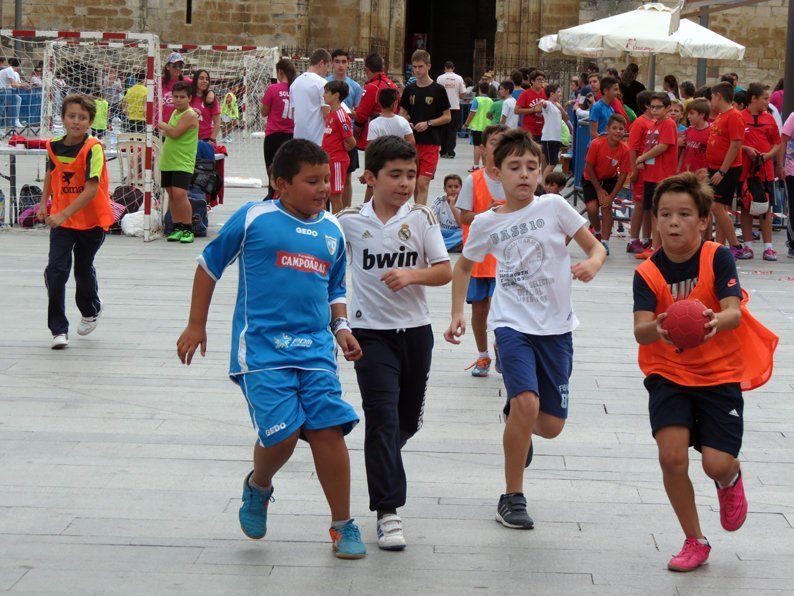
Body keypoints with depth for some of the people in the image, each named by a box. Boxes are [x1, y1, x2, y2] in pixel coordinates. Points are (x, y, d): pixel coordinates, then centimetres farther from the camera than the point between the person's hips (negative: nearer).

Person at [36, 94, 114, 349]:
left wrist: (64, 214, -33)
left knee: (83, 268, 15)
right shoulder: (54, 146, -4)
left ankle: (90, 312, 45)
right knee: (55, 270, -11)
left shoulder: (93, 148, -20)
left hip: (91, 220, -3)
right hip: (60, 219, 3)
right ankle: (59, 329, -6)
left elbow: (92, 189, -27)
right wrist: (44, 202, 8)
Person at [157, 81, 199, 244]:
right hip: (168, 162, 8)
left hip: (183, 162, -8)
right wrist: (166, 130, 6)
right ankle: (177, 228, 17)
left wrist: (163, 126, -3)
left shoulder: (190, 115, -12)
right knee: (171, 194, 9)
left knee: (180, 194, -17)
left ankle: (188, 229, -8)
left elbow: (175, 133, -20)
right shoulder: (175, 112, 15)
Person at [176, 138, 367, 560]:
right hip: (262, 350, -4)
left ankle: (342, 525, 7)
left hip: (315, 350, 4)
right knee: (282, 434, -13)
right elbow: (210, 264, 9)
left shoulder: (332, 231, 13)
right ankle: (258, 487, 22)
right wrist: (196, 325, 10)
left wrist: (341, 327, 7)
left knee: (329, 429, -6)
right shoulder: (253, 219, -2)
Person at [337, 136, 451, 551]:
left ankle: (382, 467, 44)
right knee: (382, 417, -12)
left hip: (415, 330, 2)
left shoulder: (422, 218, -3)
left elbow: (445, 271, -7)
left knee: (408, 419, 14)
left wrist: (412, 275, -24)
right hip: (371, 333, -2)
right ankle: (388, 512, -11)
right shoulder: (349, 221, -4)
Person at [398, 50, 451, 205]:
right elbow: (402, 112, 18)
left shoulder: (438, 90, -3)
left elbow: (447, 117, -1)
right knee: (414, 182, 9)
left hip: (430, 143, -5)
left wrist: (428, 123, -14)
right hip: (412, 141, 5)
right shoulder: (409, 89, 9)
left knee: (423, 183, -11)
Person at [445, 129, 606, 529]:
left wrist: (592, 263, -20)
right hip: (512, 323, -1)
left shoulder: (553, 207, -2)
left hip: (556, 327, 1)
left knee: (551, 426, 3)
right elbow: (463, 267, 17)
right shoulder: (486, 223, 1)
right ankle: (512, 497, -7)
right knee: (527, 402, -24)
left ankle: (518, 420, 43)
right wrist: (457, 313, 6)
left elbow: (596, 247, 3)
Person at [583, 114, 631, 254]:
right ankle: (597, 232, 15)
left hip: (610, 179, 1)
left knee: (607, 206, -14)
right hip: (591, 179, -1)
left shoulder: (625, 150, -23)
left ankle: (604, 242, -5)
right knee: (592, 207, -15)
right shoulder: (597, 144, -28)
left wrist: (611, 196, -18)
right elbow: (589, 167, -17)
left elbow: (623, 175, -15)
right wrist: (599, 190, -13)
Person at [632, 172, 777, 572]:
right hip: (669, 374, 1)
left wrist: (716, 322, -48)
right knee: (672, 456, -16)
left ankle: (730, 480, 32)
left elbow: (734, 312, -24)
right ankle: (694, 542, 7)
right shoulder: (647, 273, -10)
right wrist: (657, 329, -46)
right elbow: (640, 330, -22)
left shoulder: (718, 258, -12)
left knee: (717, 464, -11)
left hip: (720, 374, -1)